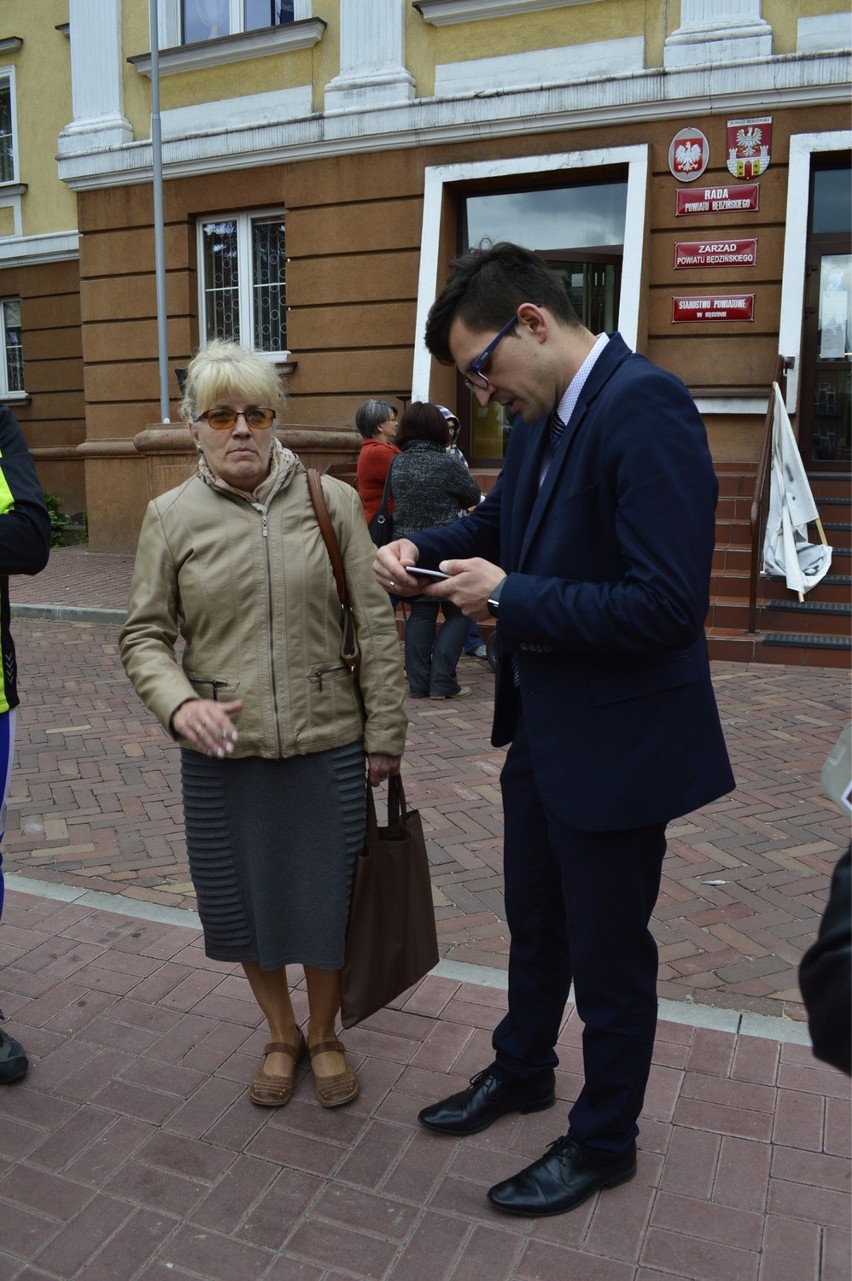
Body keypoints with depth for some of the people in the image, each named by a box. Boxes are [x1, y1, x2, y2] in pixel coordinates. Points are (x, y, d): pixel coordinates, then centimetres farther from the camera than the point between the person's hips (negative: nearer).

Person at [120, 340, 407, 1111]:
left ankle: (325, 1035, 39)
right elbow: (144, 634, 3)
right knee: (244, 898, 14)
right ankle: (281, 1036, 41)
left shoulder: (333, 501, -1)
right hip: (223, 751, 1)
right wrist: (180, 703, -16)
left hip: (328, 743, -1)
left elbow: (375, 627, -1)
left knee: (327, 896, 11)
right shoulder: (172, 516, 0)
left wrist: (385, 733, -2)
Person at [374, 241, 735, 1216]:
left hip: (616, 741, -8)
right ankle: (522, 1070, 51)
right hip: (542, 725, 9)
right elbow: (501, 518, 19)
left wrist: (508, 596, -22)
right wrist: (423, 549, -1)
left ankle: (604, 1141, 38)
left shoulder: (645, 407, -24)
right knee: (534, 921, 26)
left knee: (607, 951, 13)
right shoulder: (541, 417, 3)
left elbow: (669, 604, -30)